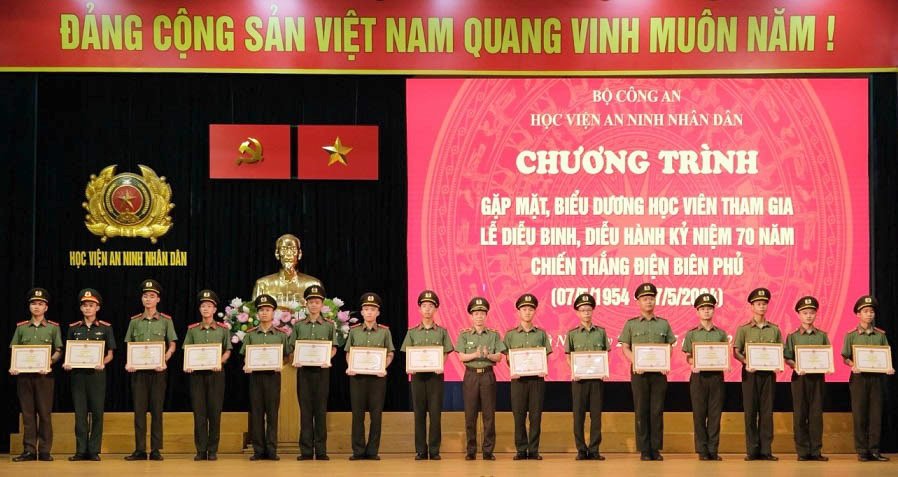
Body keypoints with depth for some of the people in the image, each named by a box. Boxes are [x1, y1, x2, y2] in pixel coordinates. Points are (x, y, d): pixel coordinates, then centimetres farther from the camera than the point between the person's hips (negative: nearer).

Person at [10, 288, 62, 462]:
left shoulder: (53, 327, 7)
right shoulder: (21, 327, 12)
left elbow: (58, 351, 4)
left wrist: (49, 363, -15)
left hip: (44, 374, -2)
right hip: (24, 374, 2)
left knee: (45, 413, -1)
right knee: (27, 413, 3)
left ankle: (45, 451, 3)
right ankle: (29, 450, 6)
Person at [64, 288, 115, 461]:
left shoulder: (105, 328, 3)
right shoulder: (74, 328, 9)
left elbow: (110, 354, 3)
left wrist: (102, 363, -17)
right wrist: (67, 363, -8)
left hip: (97, 374, -2)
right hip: (78, 374, 2)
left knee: (97, 413, -1)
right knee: (80, 413, 2)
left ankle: (94, 450, 4)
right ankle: (81, 450, 6)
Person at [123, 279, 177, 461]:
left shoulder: (166, 320, 2)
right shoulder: (134, 321, 8)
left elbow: (172, 346, 4)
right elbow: (128, 345, 12)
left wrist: (164, 360, -13)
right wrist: (128, 362, -6)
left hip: (157, 370, -2)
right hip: (138, 370, 2)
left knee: (157, 409, 1)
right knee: (139, 409, 2)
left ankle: (156, 450, 5)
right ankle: (140, 450, 7)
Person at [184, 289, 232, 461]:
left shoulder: (223, 330, 5)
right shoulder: (192, 330, 8)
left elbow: (227, 351, 6)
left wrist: (220, 362, -13)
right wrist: (188, 364, -10)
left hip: (215, 373, -1)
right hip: (197, 373, 1)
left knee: (215, 412, 0)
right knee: (199, 412, 0)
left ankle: (213, 450, 6)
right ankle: (200, 450, 4)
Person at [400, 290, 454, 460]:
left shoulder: (442, 332, 6)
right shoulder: (412, 332, 8)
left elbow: (445, 354, 4)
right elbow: (407, 355, 7)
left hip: (435, 375, -1)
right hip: (418, 375, 1)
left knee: (435, 413, -2)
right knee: (419, 413, 2)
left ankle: (434, 450, 3)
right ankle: (420, 450, 7)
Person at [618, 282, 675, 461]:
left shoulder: (663, 324, 11)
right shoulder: (631, 324, 7)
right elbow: (625, 348, 3)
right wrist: (635, 363, -13)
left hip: (659, 372, 1)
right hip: (639, 372, -1)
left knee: (657, 411, 1)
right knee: (641, 411, 0)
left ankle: (656, 449, 7)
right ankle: (644, 450, 4)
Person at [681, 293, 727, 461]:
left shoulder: (721, 334, 10)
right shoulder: (691, 334, 6)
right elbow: (688, 357, 3)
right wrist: (693, 363, -18)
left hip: (716, 376, 1)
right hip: (699, 376, -1)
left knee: (715, 413, 1)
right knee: (699, 413, -1)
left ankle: (713, 450, 5)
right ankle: (702, 450, 4)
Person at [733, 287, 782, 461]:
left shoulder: (774, 329, 10)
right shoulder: (744, 329, 5)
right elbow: (736, 351, 2)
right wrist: (746, 362, -16)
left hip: (768, 373, 2)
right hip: (750, 373, -1)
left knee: (767, 411, 1)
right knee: (750, 411, -1)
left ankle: (766, 450, 4)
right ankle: (752, 450, 2)